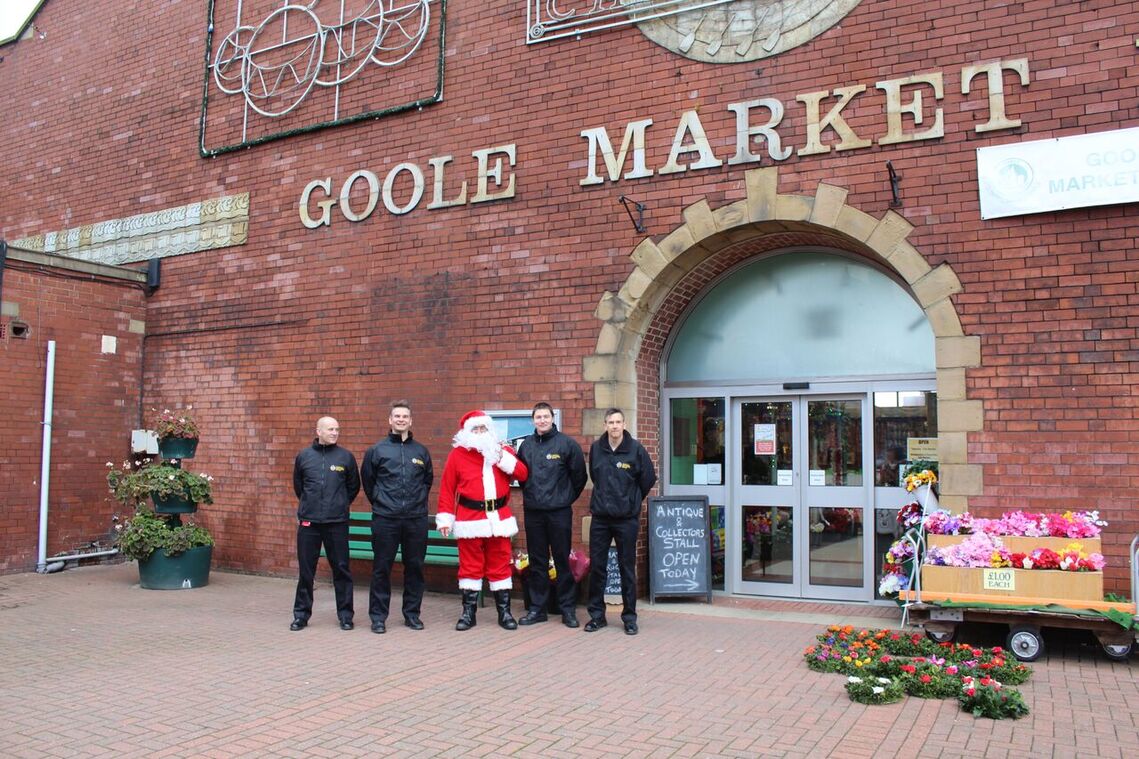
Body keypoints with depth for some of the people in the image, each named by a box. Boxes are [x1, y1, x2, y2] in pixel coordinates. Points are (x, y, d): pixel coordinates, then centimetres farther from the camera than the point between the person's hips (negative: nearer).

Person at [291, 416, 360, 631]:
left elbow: (353, 486, 12)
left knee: (341, 569, 4)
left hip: (337, 523, -1)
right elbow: (298, 485, 18)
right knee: (306, 571, 8)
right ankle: (301, 614, 20)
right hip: (308, 523, 1)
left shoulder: (346, 457, 1)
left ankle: (345, 615, 14)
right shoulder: (303, 456, 5)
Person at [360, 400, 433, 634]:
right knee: (381, 568, 1)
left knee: (415, 567, 7)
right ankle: (378, 616, 11)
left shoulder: (421, 451, 9)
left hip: (416, 519, 2)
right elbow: (367, 481, 11)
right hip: (385, 519, -2)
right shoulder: (376, 450, 3)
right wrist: (379, 502, 10)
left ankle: (412, 613, 19)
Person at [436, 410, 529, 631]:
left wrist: (503, 457, -12)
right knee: (470, 566, 5)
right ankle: (468, 613, 14)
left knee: (500, 566, 8)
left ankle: (504, 612, 16)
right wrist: (445, 518, -4)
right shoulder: (457, 454, 2)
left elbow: (522, 474, -1)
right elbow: (447, 488, 1)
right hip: (470, 520, -1)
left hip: (499, 519, 2)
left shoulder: (502, 450, 8)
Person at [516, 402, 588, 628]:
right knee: (537, 562, 10)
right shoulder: (526, 445, 7)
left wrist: (567, 498, 6)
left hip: (559, 512, -3)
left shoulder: (567, 444, -4)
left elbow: (579, 476, 1)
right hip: (532, 512, 3)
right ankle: (537, 608, 18)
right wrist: (530, 493, 12)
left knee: (562, 560, 2)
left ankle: (568, 609, 11)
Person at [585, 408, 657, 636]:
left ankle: (630, 617, 16)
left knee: (627, 568, 4)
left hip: (627, 518, -3)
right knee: (596, 566, 6)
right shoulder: (596, 448, 2)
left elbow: (648, 479, 2)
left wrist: (632, 500, 9)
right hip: (600, 516, 3)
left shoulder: (635, 449, -7)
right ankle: (597, 614, 19)